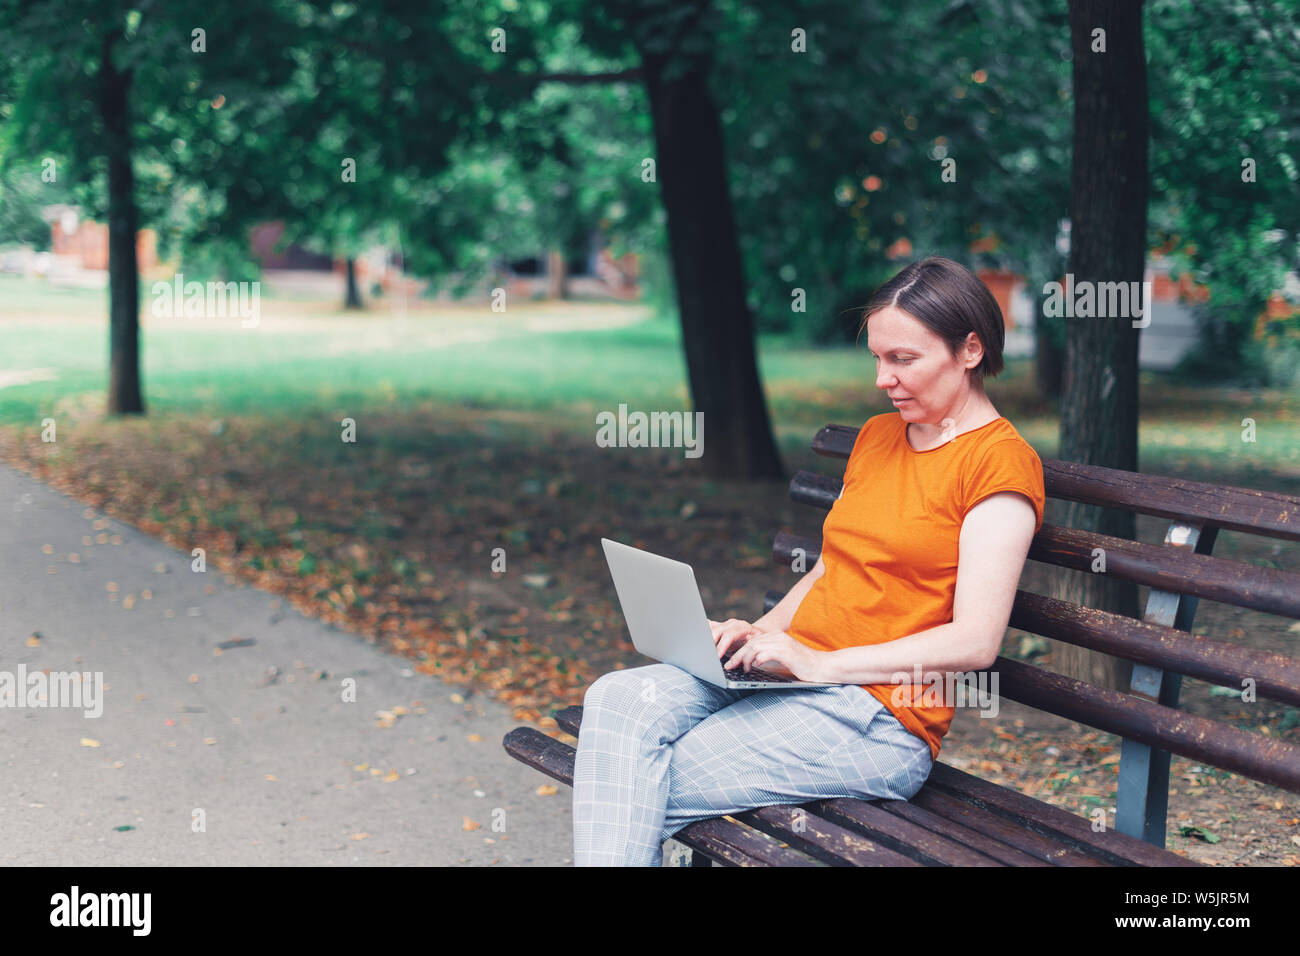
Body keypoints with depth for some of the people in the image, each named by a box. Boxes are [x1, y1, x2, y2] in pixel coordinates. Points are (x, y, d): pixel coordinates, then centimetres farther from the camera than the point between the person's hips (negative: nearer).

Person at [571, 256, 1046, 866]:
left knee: (644, 797, -20)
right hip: (794, 677, 7)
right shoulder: (877, 435, 19)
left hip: (880, 719, -7)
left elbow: (976, 642, -14)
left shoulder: (1001, 461, -6)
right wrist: (760, 632, 4)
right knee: (616, 700, -20)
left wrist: (818, 662, -16)